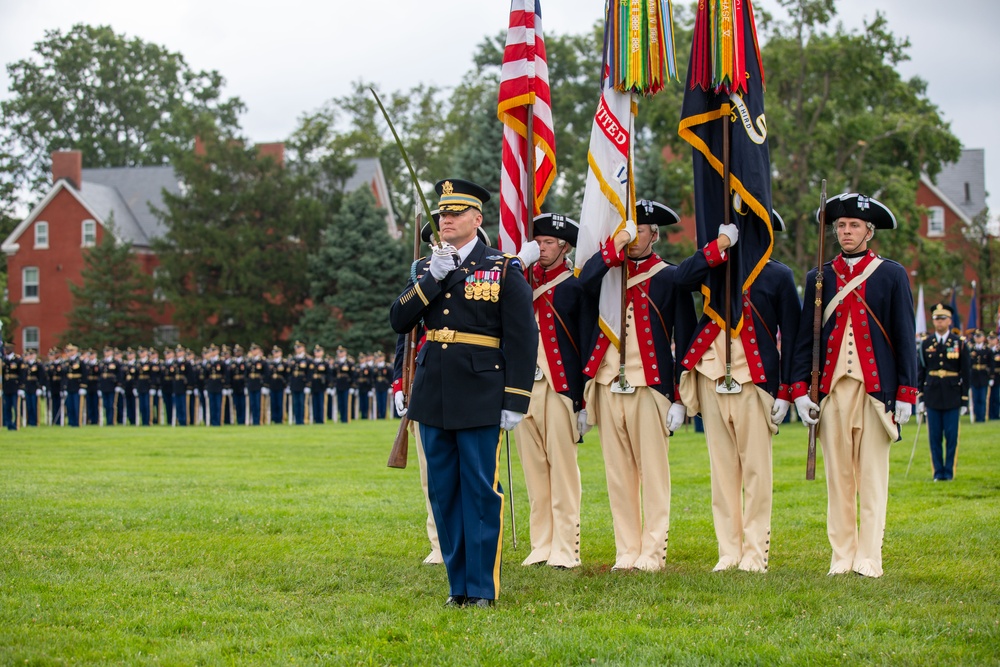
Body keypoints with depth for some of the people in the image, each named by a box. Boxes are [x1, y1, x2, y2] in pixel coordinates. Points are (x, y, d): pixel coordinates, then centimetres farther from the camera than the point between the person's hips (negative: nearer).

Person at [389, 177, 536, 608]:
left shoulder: (504, 270, -2)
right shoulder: (427, 270, 13)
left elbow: (522, 339, -5)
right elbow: (399, 321, 1)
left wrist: (515, 402, -10)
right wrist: (433, 277, -10)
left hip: (481, 399, -5)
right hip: (434, 399, 5)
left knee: (481, 490, -3)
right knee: (444, 492, 9)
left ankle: (483, 587, 4)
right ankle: (459, 584, 17)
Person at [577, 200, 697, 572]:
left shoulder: (670, 278, 3)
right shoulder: (607, 272, 13)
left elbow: (685, 339, 1)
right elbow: (585, 283, -12)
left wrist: (679, 398, -5)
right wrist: (615, 245, -16)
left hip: (650, 387, -3)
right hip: (608, 386, 3)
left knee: (653, 471, -1)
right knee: (618, 472, 5)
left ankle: (652, 552, 3)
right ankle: (626, 552, 11)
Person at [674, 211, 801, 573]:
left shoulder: (778, 276, 4)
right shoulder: (716, 268, 12)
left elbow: (792, 335, 2)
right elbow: (683, 275, -10)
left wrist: (786, 392, -5)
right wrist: (723, 242, -13)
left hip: (754, 381, -3)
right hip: (712, 377, 3)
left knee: (755, 469, -2)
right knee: (722, 467, 5)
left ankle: (755, 554, 3)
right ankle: (729, 552, 10)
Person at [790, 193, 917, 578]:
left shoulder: (892, 275, 6)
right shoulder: (819, 278, 12)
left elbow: (905, 338, 4)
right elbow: (804, 338, 11)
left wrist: (906, 393, -2)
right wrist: (799, 389, 1)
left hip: (876, 388, -2)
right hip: (831, 388, 2)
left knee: (872, 475, -2)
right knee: (838, 475, 3)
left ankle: (869, 558, -1)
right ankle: (842, 557, 7)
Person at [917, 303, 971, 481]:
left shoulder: (959, 343, 2)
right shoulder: (926, 343, 6)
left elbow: (966, 373, 3)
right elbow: (921, 371, 8)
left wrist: (964, 399, -1)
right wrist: (921, 397, 3)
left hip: (952, 397, -1)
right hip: (932, 396, 1)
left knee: (951, 436, -1)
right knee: (934, 436, 2)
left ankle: (949, 471, 7)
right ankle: (938, 472, 9)